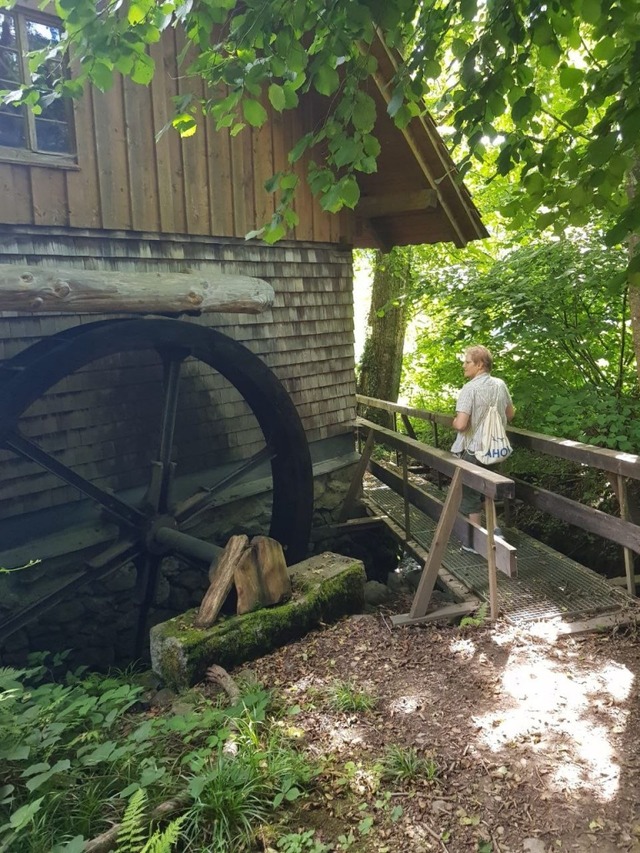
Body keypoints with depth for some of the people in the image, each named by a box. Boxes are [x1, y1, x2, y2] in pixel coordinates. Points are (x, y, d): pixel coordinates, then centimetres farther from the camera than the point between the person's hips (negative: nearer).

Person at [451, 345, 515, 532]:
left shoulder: (470, 388, -20)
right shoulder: (500, 385, 1)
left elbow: (461, 424, -27)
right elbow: (510, 414, 15)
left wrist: (454, 422, -6)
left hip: (472, 451, -7)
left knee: (470, 496, 7)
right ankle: (493, 528, 28)